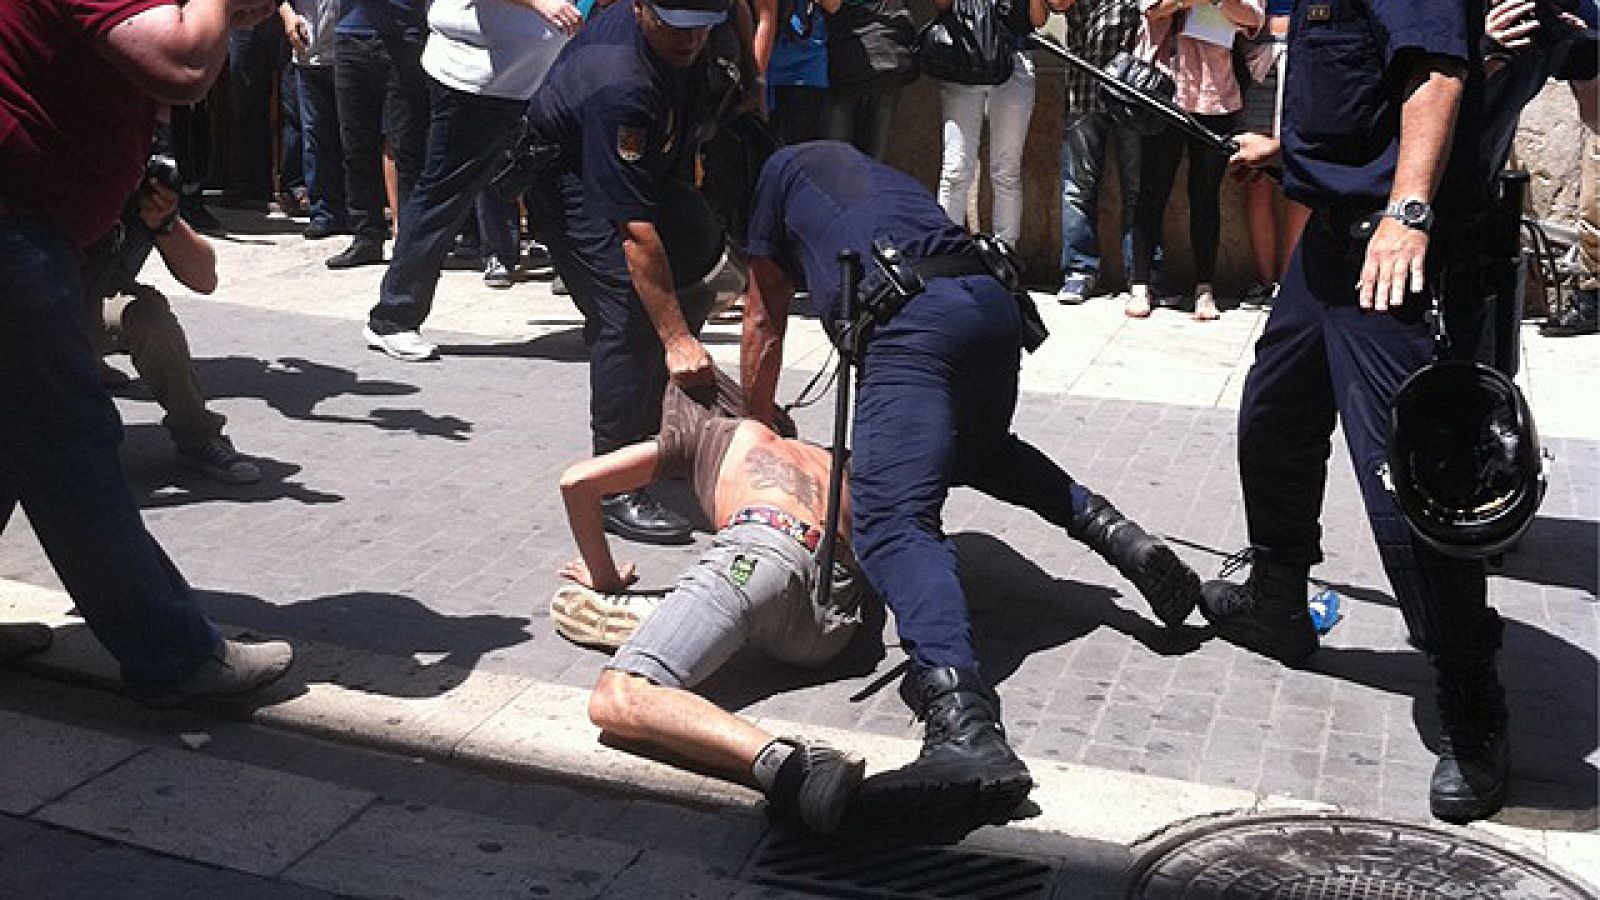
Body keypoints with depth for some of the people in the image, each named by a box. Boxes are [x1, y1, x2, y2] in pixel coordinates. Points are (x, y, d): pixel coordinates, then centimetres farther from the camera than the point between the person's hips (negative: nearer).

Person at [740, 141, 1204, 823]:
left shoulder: (779, 172, 23)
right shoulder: (859, 163, 41)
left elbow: (764, 325, 27)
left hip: (910, 319, -7)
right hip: (994, 300, 7)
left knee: (892, 523, -20)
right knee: (978, 449, 36)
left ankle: (963, 725, -43)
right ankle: (1115, 531, 15)